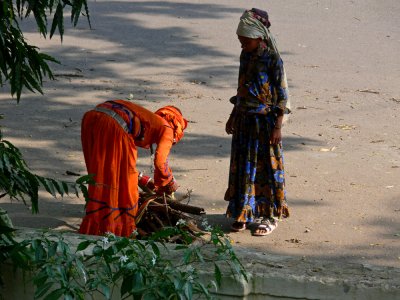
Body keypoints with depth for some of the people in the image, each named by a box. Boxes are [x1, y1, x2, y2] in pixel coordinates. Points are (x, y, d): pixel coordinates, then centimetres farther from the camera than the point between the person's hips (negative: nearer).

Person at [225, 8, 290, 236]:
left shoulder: (273, 60, -14)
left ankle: (270, 216, 11)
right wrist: (233, 116, 19)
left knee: (267, 167, 1)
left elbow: (282, 96, -13)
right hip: (245, 120, 7)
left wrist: (278, 127, -15)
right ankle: (244, 212, 21)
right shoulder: (246, 56, 6)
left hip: (265, 121, -7)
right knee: (243, 166, 10)